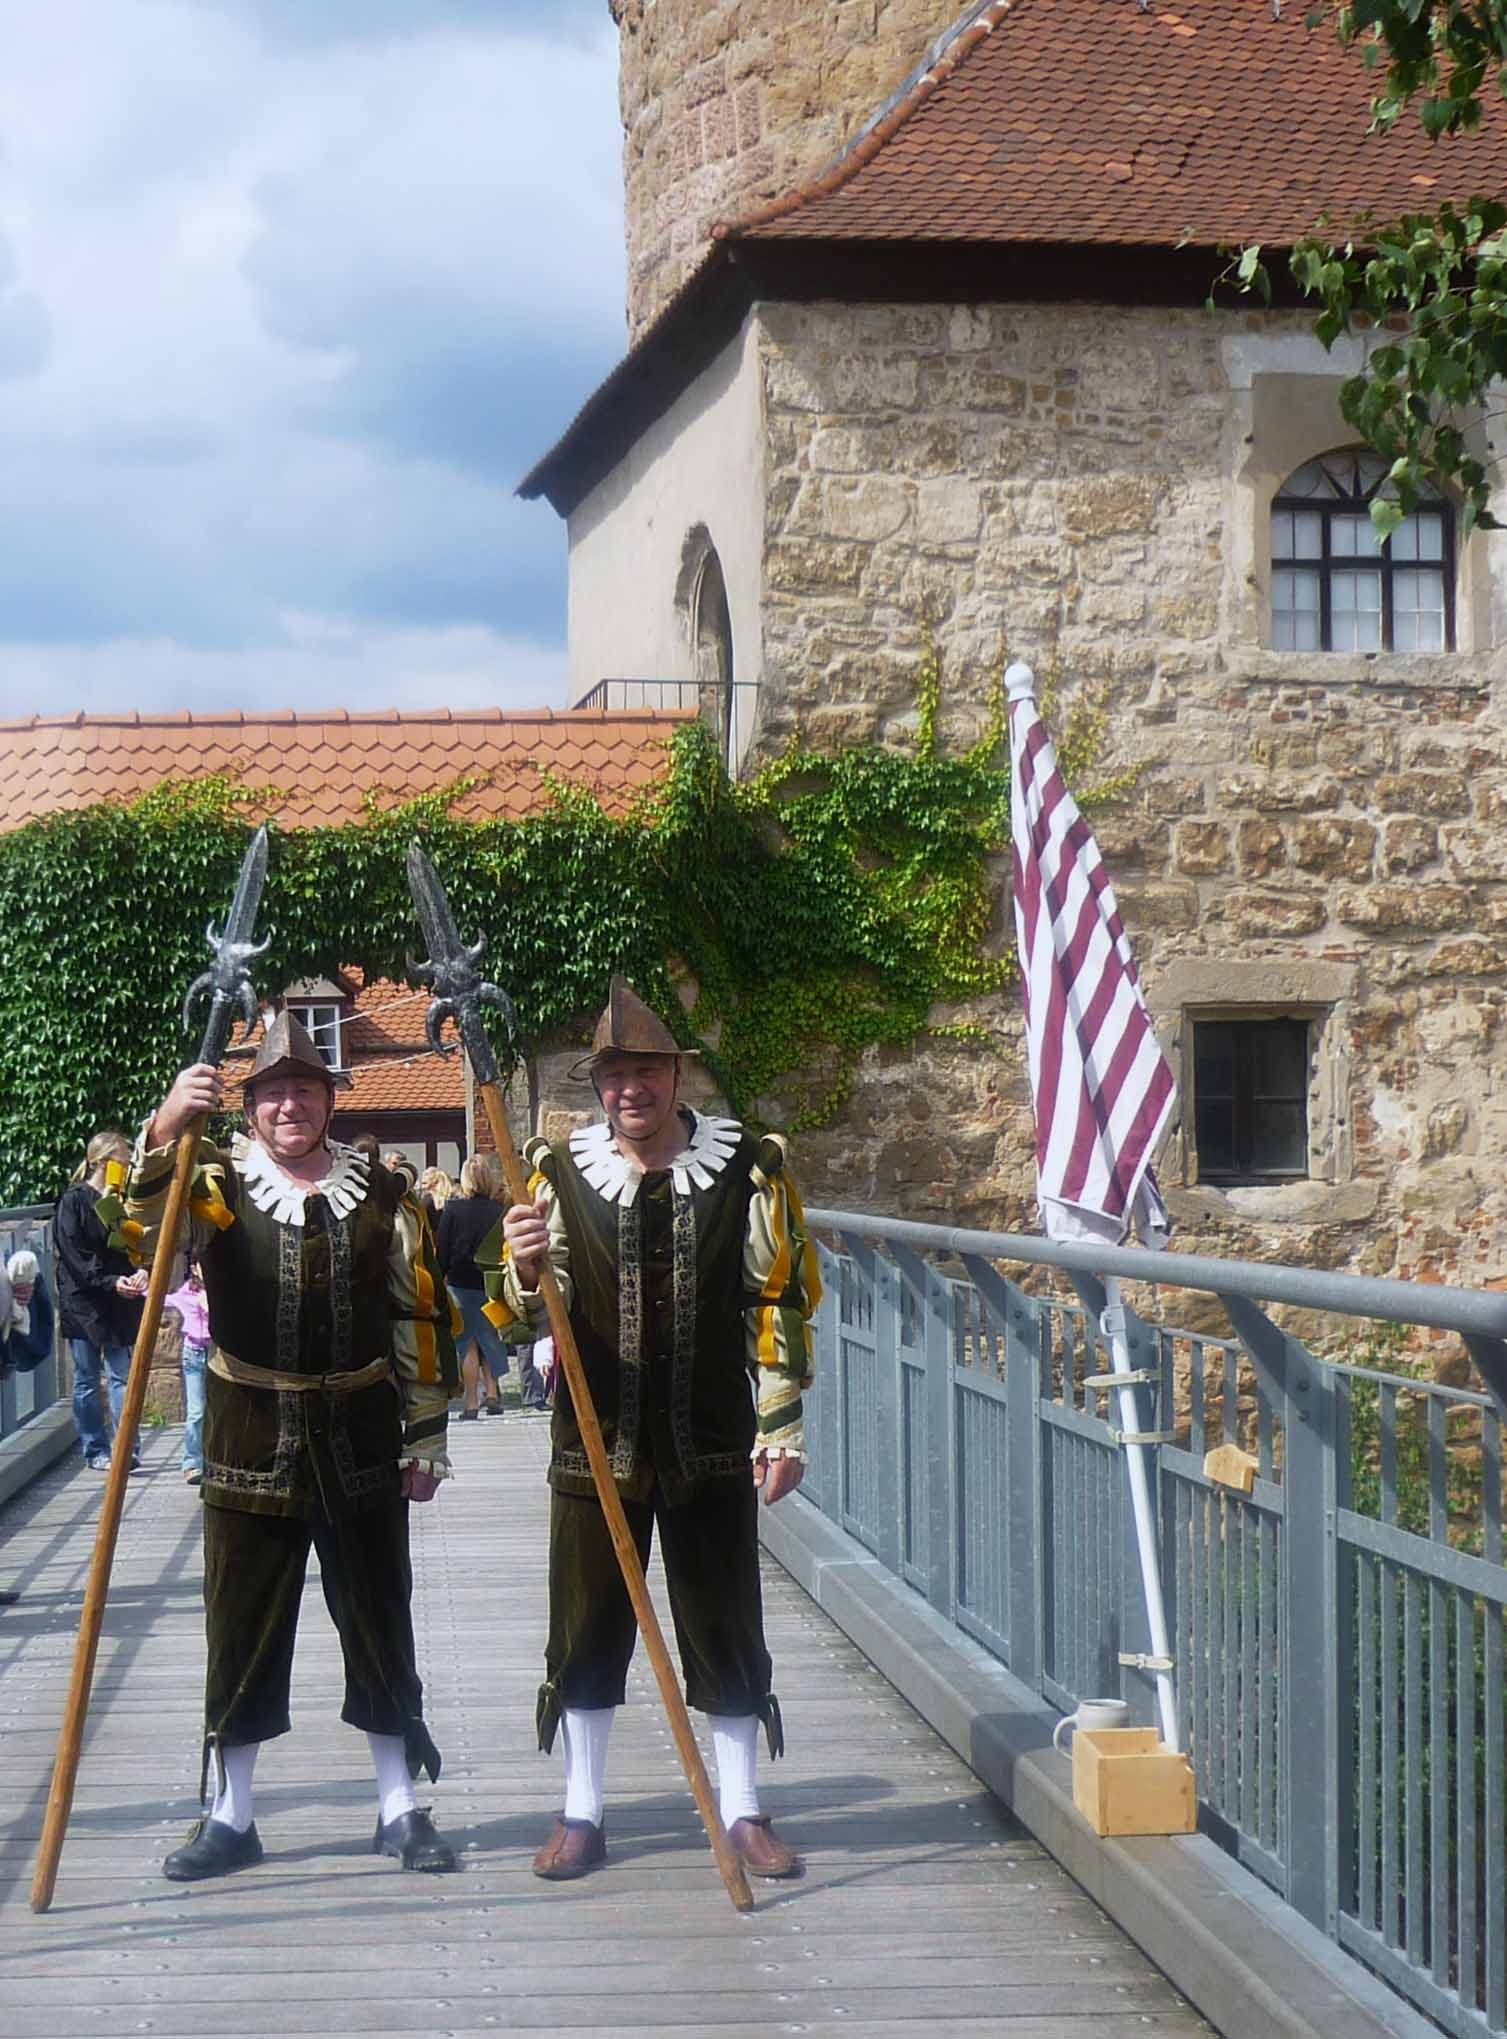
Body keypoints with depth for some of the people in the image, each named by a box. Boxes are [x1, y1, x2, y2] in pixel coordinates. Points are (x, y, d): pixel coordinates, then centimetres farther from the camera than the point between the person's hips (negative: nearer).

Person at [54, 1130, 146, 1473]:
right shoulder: (74, 1201, -6)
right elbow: (75, 1257, -12)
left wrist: (140, 1273, -12)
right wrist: (111, 1281, -22)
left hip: (121, 1304, 4)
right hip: (83, 1303, -4)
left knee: (122, 1377, 0)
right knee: (87, 1381, 5)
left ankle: (126, 1449, -1)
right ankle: (95, 1451, 11)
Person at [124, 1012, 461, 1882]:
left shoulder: (383, 1196, 3)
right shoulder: (220, 1185, -1)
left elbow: (422, 1317, 7)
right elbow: (146, 1223, -22)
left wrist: (426, 1435, 4)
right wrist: (164, 1131, -40)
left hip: (360, 1442, 1)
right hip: (252, 1443, -1)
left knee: (380, 1625, 7)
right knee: (242, 1632, 6)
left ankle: (401, 1809, 17)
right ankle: (230, 1817, 16)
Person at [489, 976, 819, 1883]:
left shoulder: (749, 1168, -2)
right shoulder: (561, 1171, 0)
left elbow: (781, 1300, 2)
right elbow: (522, 1312, 1)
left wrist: (782, 1428, -2)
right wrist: (524, 1269, -23)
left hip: (711, 1445, -1)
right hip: (596, 1442, 1)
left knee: (726, 1628, 6)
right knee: (587, 1629, 8)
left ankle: (742, 1810, 18)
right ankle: (583, 1813, 19)